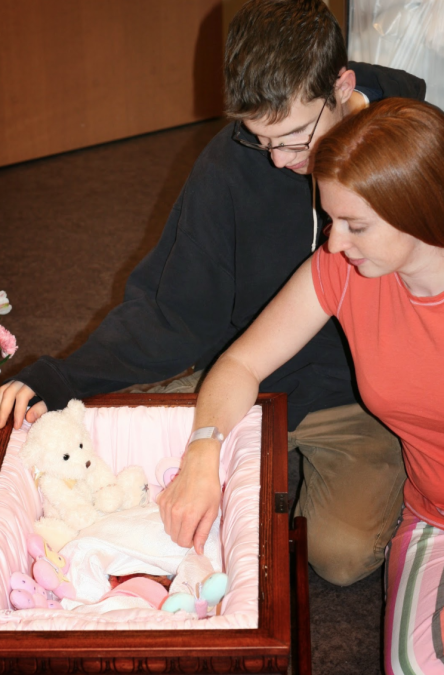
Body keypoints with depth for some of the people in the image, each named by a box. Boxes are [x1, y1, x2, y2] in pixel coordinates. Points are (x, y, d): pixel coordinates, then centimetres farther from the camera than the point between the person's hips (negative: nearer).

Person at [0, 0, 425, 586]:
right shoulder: (231, 164, -13)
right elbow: (173, 314, -6)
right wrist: (58, 380, -21)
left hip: (366, 397, -1)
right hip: (249, 387, 2)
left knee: (342, 553, -17)